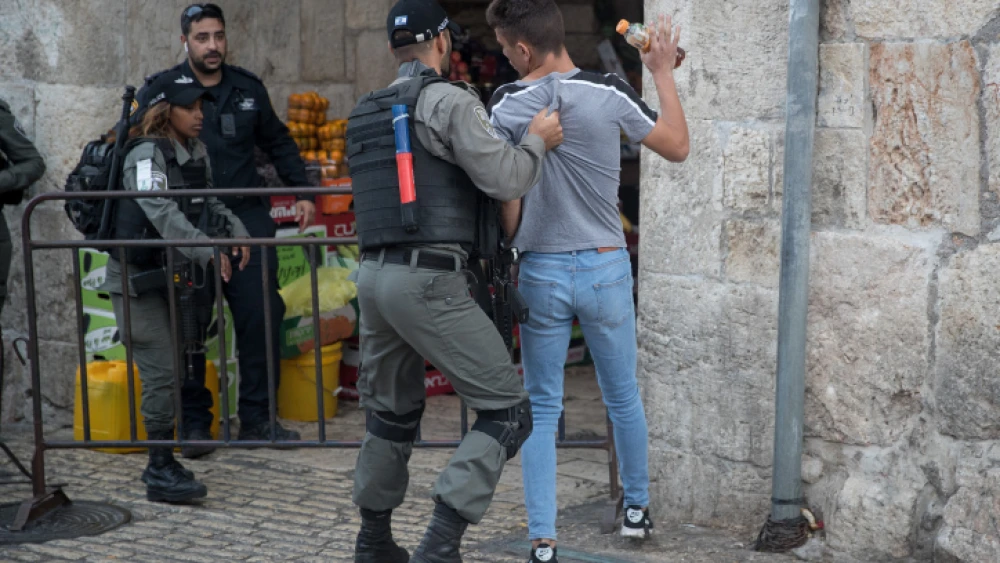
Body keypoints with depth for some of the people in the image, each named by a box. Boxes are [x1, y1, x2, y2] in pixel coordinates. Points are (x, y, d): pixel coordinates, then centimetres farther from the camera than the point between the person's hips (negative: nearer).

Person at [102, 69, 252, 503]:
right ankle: (160, 473, -6)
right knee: (162, 373, -11)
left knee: (172, 370, 12)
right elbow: (162, 212, -32)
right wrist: (208, 249, -41)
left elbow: (208, 203, 20)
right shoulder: (146, 154, -17)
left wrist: (235, 230, 1)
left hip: (171, 279, 8)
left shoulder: (196, 152, 8)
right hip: (137, 282, -8)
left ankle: (161, 463, 22)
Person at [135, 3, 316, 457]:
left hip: (247, 218, 3)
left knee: (261, 316, 0)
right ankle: (194, 423, 10)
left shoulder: (248, 88, 10)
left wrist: (301, 192, 14)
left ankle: (257, 418, 11)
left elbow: (278, 143, 22)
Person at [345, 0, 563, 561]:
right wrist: (538, 142, 8)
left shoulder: (366, 114, 18)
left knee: (393, 414, 25)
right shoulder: (450, 100, -7)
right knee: (508, 411, -2)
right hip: (430, 282, -8)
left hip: (376, 277, 8)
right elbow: (506, 180, -12)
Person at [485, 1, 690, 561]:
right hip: (606, 268, 0)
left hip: (541, 272, 0)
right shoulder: (610, 94, -9)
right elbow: (678, 147, 2)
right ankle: (638, 508, 36)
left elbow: (507, 202, -5)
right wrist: (664, 73, 12)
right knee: (624, 397, 19)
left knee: (542, 409, 8)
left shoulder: (506, 107, -8)